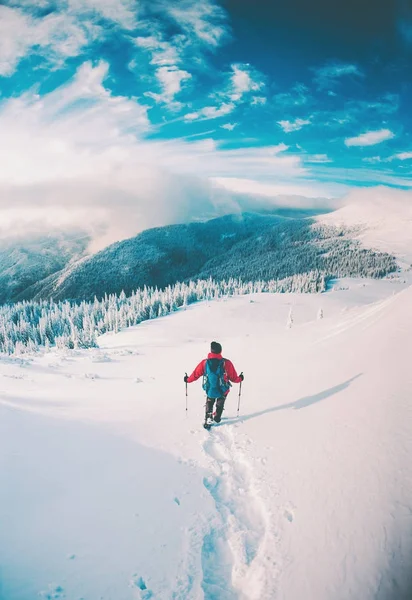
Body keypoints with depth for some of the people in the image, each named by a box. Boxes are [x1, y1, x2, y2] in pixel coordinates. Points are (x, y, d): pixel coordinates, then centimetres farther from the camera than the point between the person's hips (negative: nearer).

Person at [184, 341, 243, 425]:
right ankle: (217, 418, 41)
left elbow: (195, 374, -4)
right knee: (220, 405, 31)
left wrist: (188, 379, 16)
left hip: (210, 391, 0)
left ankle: (208, 418, 23)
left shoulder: (204, 363, -18)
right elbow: (233, 378, -11)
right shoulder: (226, 363, -22)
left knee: (209, 404, 30)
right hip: (223, 391, 0)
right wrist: (240, 378, 12)